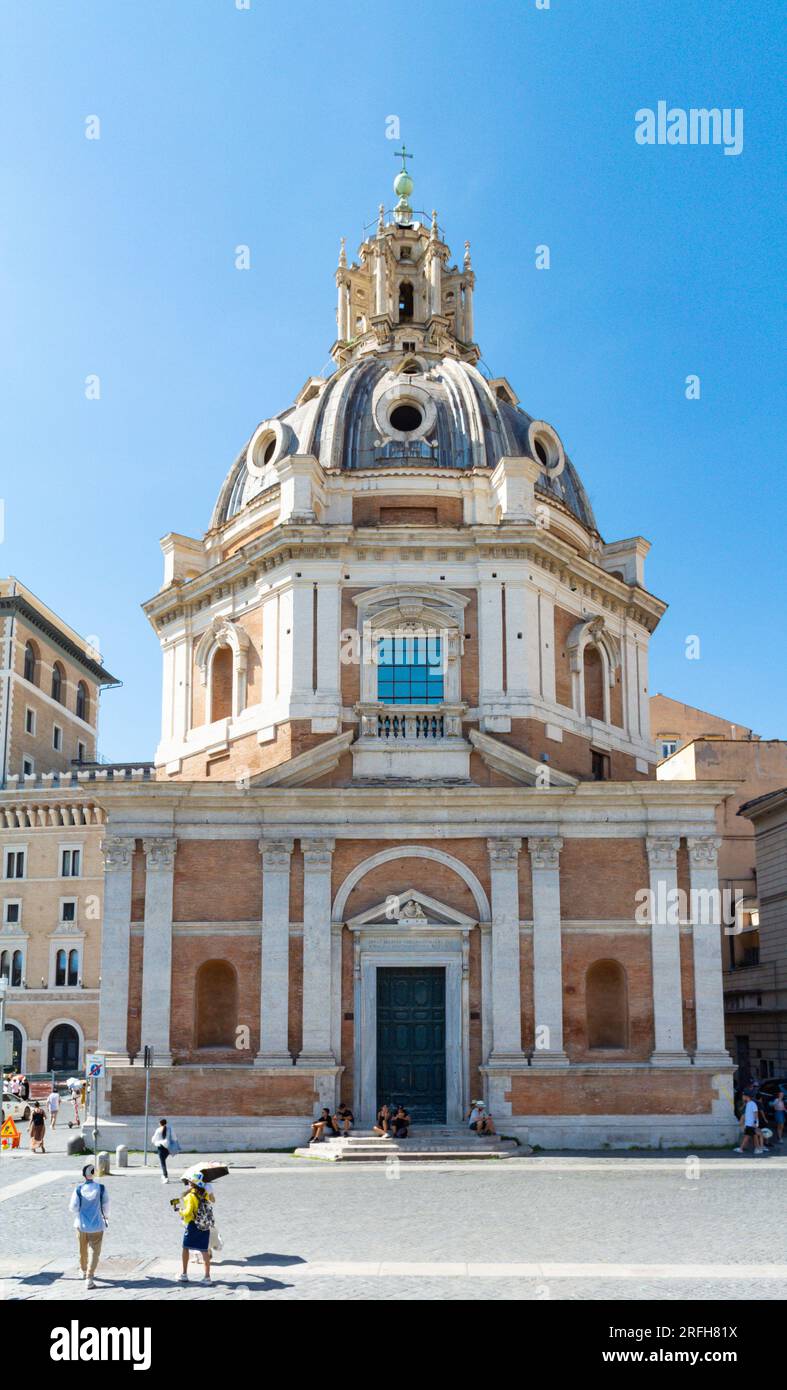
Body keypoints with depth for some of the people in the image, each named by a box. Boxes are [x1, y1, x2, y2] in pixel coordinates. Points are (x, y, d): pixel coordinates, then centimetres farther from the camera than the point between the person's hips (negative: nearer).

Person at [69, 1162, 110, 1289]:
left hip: (81, 1224, 2)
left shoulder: (78, 1189, -10)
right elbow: (106, 1205, -2)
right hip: (96, 1225, -2)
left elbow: (73, 1206, -8)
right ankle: (89, 1277, -9)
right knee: (94, 1252, 2)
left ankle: (83, 1270, 42)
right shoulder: (101, 1188, -10)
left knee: (83, 1250, 22)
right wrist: (106, 1216, 20)